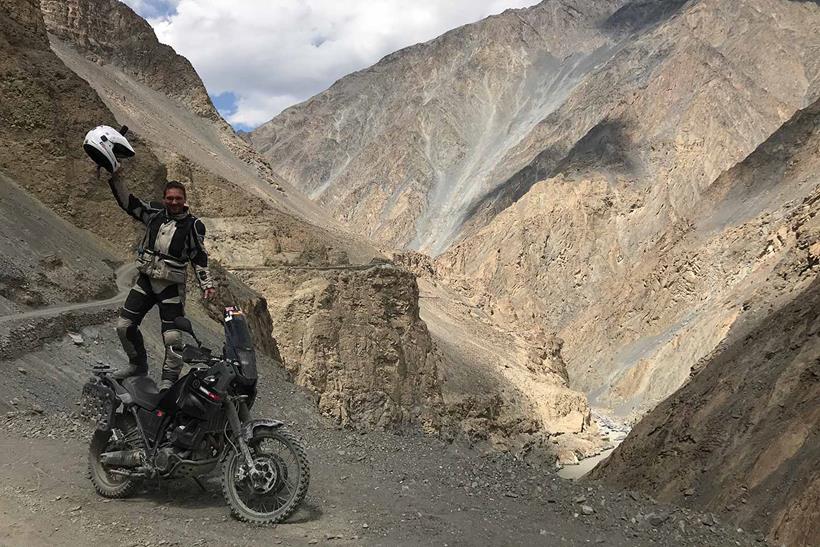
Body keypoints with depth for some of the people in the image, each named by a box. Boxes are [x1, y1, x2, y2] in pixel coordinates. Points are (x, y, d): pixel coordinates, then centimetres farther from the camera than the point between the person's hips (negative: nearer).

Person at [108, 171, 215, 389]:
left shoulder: (193, 225, -5)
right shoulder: (155, 213, 5)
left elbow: (199, 257, 0)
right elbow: (128, 202, 5)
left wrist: (207, 284, -6)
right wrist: (116, 179, -8)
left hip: (172, 286, -4)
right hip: (145, 280, 4)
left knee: (173, 336, -9)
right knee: (124, 325, 6)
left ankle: (169, 378, 6)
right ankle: (138, 364, 27)